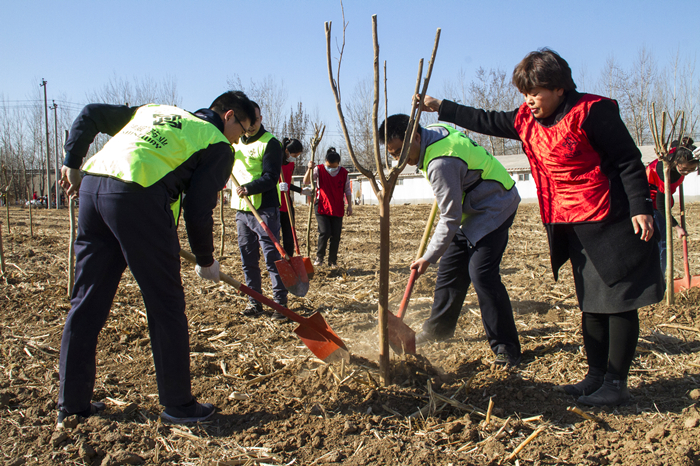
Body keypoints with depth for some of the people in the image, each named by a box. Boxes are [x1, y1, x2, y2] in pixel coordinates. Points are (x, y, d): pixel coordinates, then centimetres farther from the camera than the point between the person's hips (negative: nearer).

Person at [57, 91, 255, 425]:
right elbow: (198, 210, 0)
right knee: (166, 306, 4)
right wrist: (205, 260, 13)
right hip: (138, 197, -7)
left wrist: (72, 162, 23)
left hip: (91, 185, 7)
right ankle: (177, 404, 13)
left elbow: (91, 114, 26)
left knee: (86, 302, 13)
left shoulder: (155, 111, 30)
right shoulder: (219, 146, 9)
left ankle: (71, 401, 23)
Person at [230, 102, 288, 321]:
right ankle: (254, 301, 19)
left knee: (272, 257, -7)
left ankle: (280, 303, -1)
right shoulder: (234, 142, 15)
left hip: (264, 209, -7)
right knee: (248, 258, 10)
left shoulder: (270, 142, -7)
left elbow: (271, 177, -17)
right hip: (241, 209, 7)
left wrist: (249, 188, -32)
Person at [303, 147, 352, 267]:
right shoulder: (319, 170, -4)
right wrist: (310, 169, -31)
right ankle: (319, 257, 7)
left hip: (337, 209, 2)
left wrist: (349, 205, 8)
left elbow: (347, 190, 11)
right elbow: (306, 182, -15)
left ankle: (333, 260, 17)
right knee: (325, 232, -15)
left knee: (335, 236, 2)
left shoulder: (343, 173, 2)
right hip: (322, 207, -2)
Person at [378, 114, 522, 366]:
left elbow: (450, 219, -27)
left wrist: (428, 258, -19)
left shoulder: (441, 163, -33)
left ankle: (506, 348, -7)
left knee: (482, 275, -17)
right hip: (472, 208, 10)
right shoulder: (433, 130, -4)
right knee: (449, 268, 11)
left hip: (494, 208, -10)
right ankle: (438, 328, 25)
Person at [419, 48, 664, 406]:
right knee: (589, 302, 12)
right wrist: (441, 108, 23)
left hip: (609, 223, -7)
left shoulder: (591, 111, -12)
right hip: (568, 226, 8)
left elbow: (628, 161, -11)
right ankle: (597, 376, 21)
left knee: (618, 301, -1)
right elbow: (486, 122, 21)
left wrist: (640, 208, -16)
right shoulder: (525, 120, 8)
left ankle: (616, 383, 6)